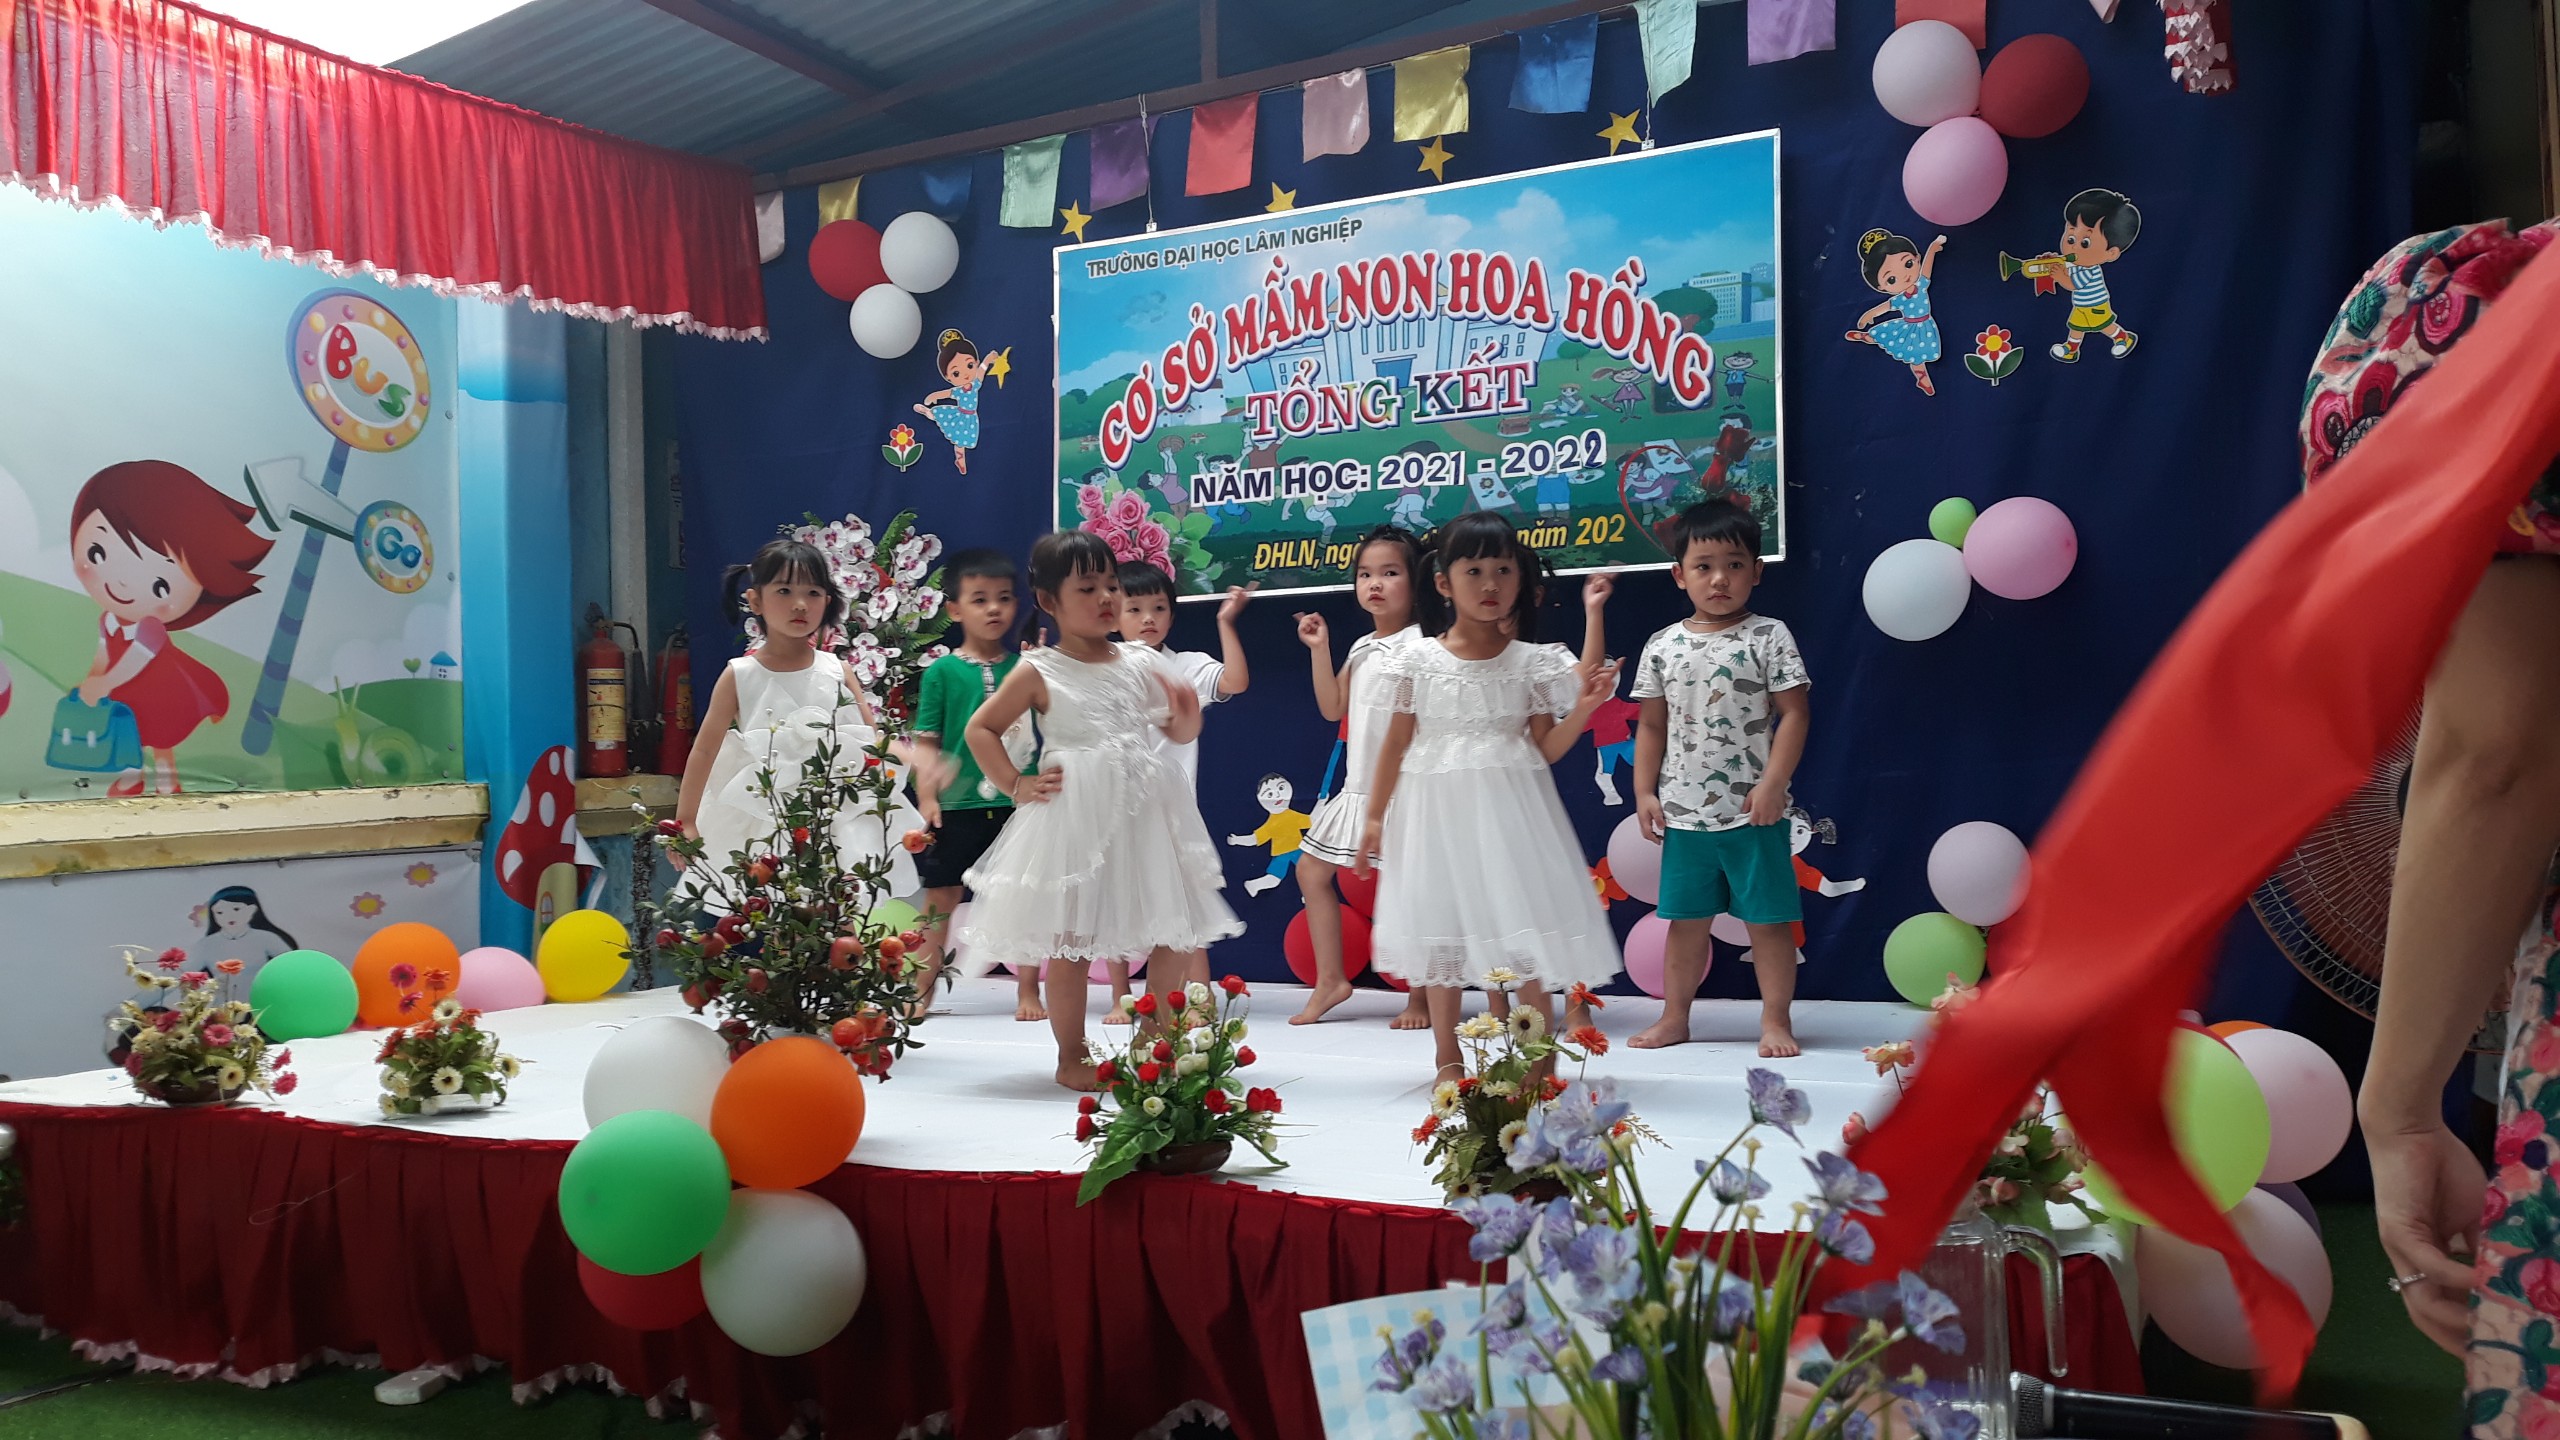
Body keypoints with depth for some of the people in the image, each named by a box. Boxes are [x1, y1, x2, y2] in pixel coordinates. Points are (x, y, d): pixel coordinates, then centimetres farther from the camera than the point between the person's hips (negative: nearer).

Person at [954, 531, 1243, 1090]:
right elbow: (980, 729, 5)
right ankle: (1071, 1057, 19)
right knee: (1072, 940, 3)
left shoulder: (1143, 662, 7)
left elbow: (1178, 732, 15)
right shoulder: (1039, 673, -3)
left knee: (1173, 937, 6)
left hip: (1148, 813, 4)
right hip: (1075, 819, -4)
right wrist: (1015, 784, -2)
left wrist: (1187, 718, -7)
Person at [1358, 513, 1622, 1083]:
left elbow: (1545, 749, 2)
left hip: (1508, 811, -1)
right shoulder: (1417, 659, 0)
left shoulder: (1534, 663, 0)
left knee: (1525, 931, -2)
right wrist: (1374, 815, 6)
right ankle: (1447, 1058, 22)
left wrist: (1583, 708, -13)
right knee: (1439, 932, 9)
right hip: (1437, 811, 1)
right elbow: (1397, 743, 6)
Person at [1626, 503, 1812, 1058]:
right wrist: (1644, 792, 5)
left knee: (1768, 919, 4)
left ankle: (1775, 1020, 16)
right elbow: (1651, 725, 10)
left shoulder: (1768, 636, -4)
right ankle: (1674, 1018, 23)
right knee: (1685, 919, 12)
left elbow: (1794, 714, -7)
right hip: (1684, 812, 3)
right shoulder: (1663, 645, 5)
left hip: (1753, 811, -3)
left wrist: (1772, 785, -14)